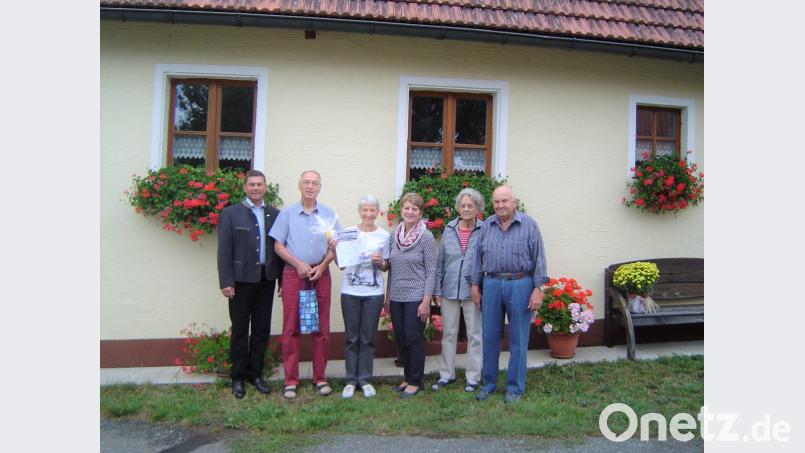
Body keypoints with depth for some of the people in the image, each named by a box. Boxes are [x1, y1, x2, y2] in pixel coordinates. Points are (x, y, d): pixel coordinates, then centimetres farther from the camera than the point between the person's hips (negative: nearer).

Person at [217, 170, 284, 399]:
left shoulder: (275, 214, 8)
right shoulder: (231, 213, 0)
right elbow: (224, 250, -4)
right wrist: (226, 281, -10)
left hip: (266, 279, 3)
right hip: (242, 279, -3)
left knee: (262, 329, 10)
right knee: (240, 329, 6)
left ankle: (255, 373, 23)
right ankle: (238, 377, 18)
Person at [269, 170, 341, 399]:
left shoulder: (329, 215, 7)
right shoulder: (287, 213, 4)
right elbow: (278, 246, 2)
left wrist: (322, 266, -8)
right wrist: (298, 264, -10)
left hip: (321, 274, 1)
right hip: (293, 273, -1)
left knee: (321, 327, 4)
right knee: (291, 328, 0)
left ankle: (320, 378, 15)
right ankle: (290, 380, 9)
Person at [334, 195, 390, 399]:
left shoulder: (384, 236, 4)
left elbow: (385, 267, 10)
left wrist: (380, 262, -11)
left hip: (374, 292, 0)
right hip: (350, 291, 0)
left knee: (368, 338, 6)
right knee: (352, 338, 6)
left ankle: (365, 379, 17)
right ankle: (351, 380, 16)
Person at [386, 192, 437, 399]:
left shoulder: (426, 237, -8)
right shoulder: (394, 236, 7)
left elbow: (431, 271, -8)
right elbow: (391, 268, 13)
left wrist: (426, 301, -13)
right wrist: (387, 296, 12)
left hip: (416, 297, -5)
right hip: (396, 297, 5)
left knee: (414, 339, 1)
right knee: (400, 340, 12)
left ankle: (415, 382, 16)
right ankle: (408, 376, 28)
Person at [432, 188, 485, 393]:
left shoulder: (484, 231, -6)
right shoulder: (449, 229, 3)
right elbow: (440, 261, 7)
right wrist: (437, 290, 5)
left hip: (472, 291, -3)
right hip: (449, 290, 3)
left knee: (474, 335, 8)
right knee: (448, 334, 12)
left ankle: (473, 377, 21)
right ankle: (446, 374, 26)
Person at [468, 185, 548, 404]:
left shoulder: (529, 225, -2)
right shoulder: (487, 226, 7)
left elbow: (539, 258, -3)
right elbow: (477, 256, 11)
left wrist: (538, 289, -8)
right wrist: (474, 284, 8)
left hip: (520, 285, -3)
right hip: (492, 284, 3)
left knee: (518, 340, 5)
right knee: (490, 337, 9)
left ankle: (515, 388, 18)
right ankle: (488, 384, 24)